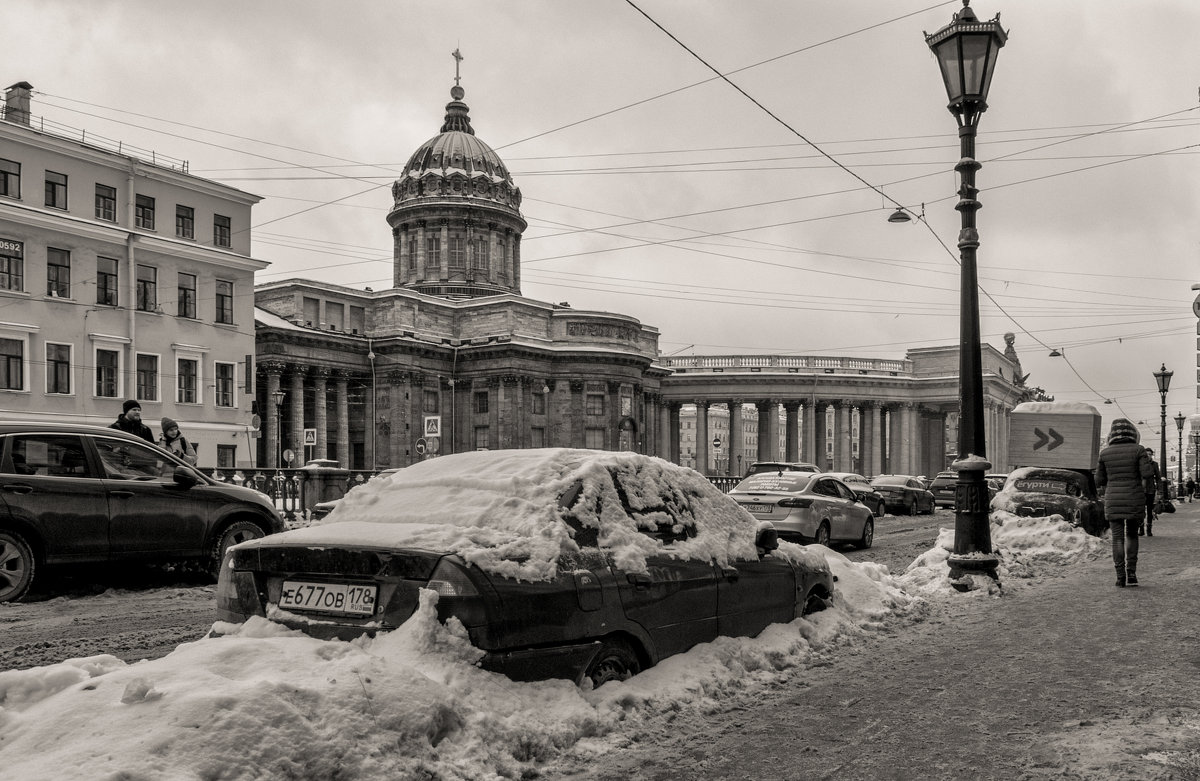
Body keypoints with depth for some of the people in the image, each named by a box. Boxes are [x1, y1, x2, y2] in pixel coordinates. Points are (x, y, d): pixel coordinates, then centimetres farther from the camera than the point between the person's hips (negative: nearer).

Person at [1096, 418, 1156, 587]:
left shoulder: (1105, 453, 2)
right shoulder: (1138, 450, -4)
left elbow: (1099, 480, 7)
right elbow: (1148, 474, -12)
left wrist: (1104, 497, 23)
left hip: (1113, 501, 0)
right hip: (1135, 501, 0)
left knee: (1117, 538, 3)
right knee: (1132, 535, 17)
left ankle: (1120, 578, -2)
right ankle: (1131, 574, 9)